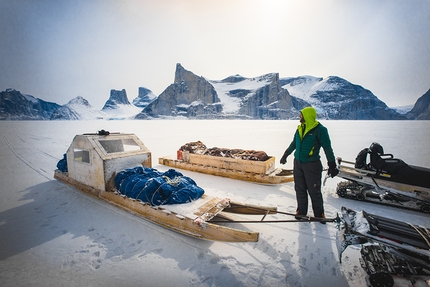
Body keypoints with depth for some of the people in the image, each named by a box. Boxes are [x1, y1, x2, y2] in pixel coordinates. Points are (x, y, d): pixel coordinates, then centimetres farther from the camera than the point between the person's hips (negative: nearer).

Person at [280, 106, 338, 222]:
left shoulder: (319, 129, -11)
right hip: (298, 163, 6)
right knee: (300, 190, 13)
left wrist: (332, 165, -12)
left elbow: (327, 148, -11)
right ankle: (301, 211, 28)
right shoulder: (300, 128, 8)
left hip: (312, 165, -6)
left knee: (314, 191, 4)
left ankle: (319, 214, 23)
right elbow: (293, 144, 20)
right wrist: (285, 155, 25)